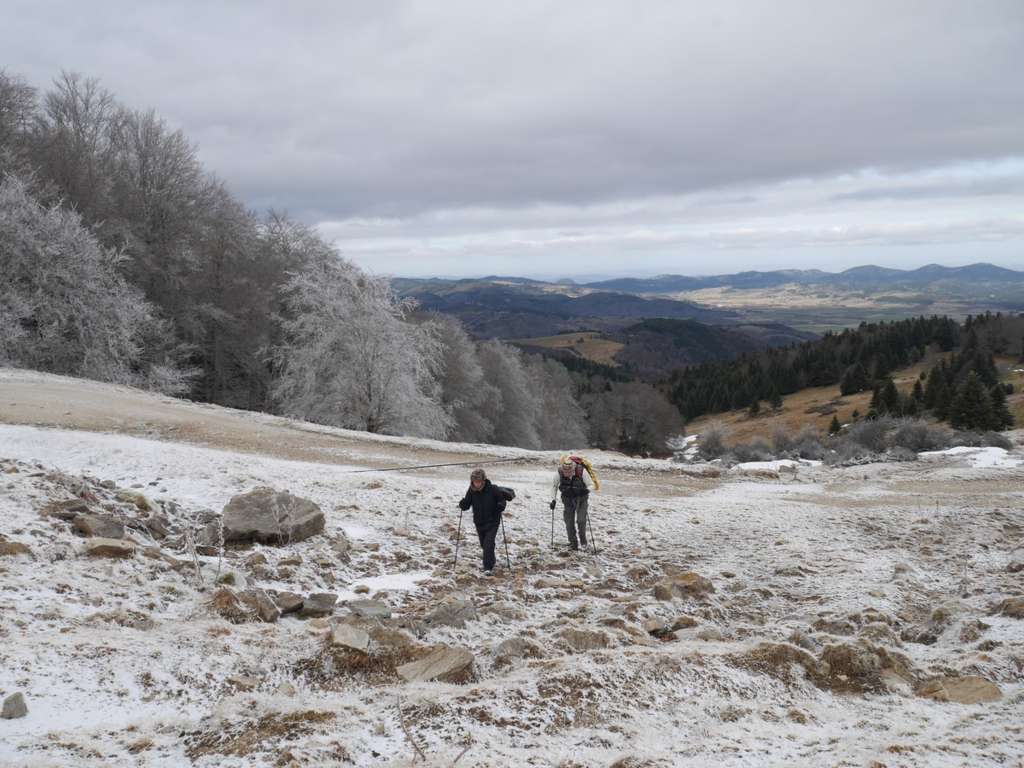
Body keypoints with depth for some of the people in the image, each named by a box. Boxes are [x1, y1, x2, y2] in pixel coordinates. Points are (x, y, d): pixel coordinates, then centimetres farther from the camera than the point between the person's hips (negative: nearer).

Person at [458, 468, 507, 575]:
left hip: (492, 522, -4)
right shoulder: (471, 491, -7)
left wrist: (501, 506, -25)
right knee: (483, 544, 16)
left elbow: (502, 499, -4)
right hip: (479, 523, 4)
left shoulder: (493, 489, -17)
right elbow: (466, 505, -3)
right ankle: (490, 562, 41)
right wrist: (463, 504, -26)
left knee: (488, 543, -16)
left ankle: (488, 568, -13)